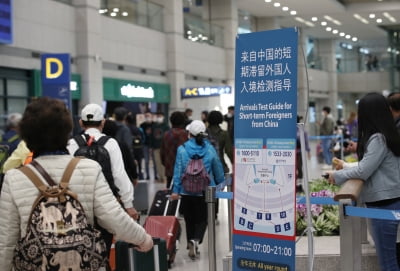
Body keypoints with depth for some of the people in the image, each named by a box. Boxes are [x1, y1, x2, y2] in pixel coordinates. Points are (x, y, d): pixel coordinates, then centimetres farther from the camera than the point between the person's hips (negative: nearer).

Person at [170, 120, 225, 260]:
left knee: (189, 219, 14)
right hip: (205, 191, 0)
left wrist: (175, 190, -3)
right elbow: (218, 170, 4)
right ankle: (196, 240, -16)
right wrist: (220, 185, 19)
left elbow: (178, 171, -7)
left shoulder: (182, 149, -8)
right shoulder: (210, 149, -4)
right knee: (202, 219, 8)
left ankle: (191, 243, 18)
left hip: (187, 191, 0)